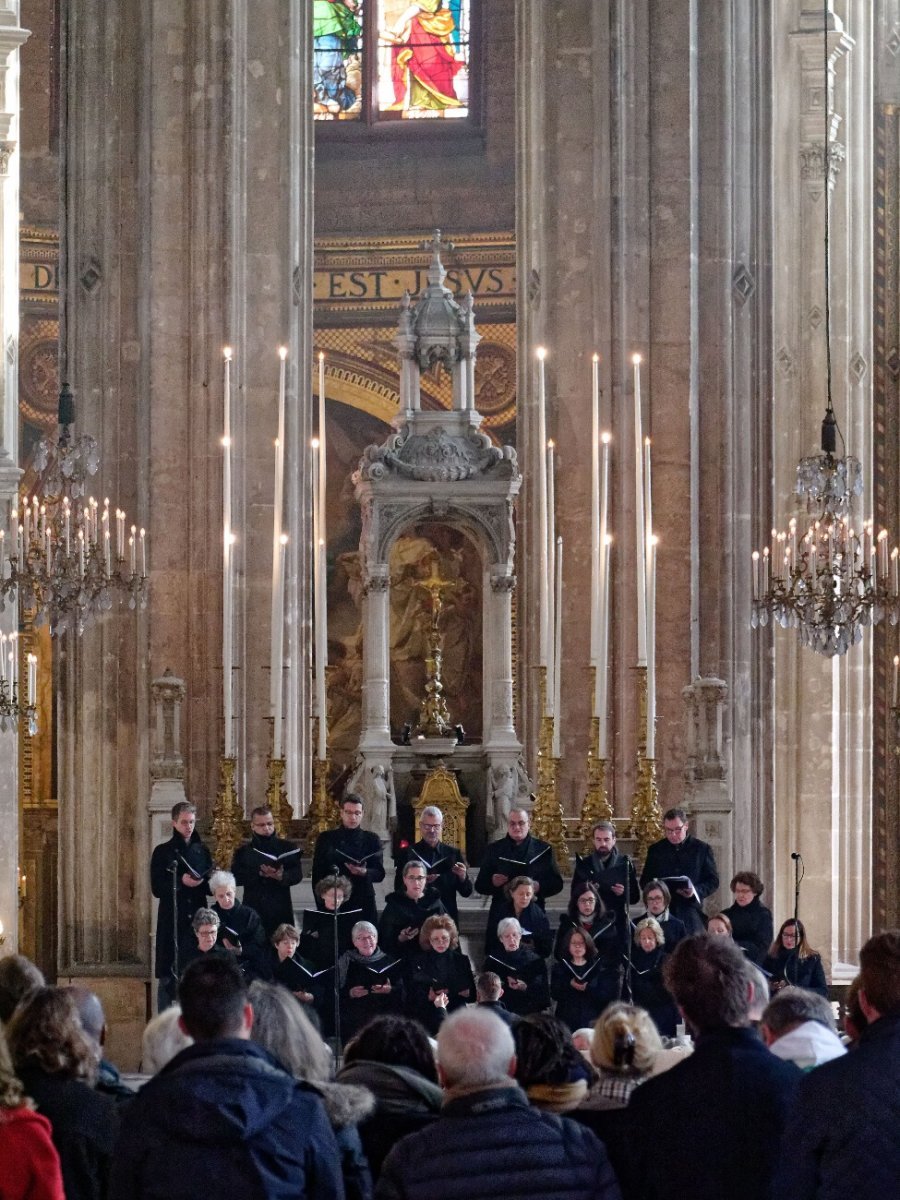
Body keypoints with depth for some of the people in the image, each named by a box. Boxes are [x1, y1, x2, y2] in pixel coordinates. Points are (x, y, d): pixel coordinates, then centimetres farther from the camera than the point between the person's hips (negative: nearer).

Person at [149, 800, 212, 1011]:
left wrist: (201, 883, -9)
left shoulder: (202, 851, 13)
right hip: (171, 922, -3)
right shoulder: (163, 852, 2)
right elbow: (157, 888, -4)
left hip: (198, 920, 3)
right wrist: (181, 882, -17)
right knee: (168, 975, -2)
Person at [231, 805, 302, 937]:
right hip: (253, 911, 1)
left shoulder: (287, 848, 10)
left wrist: (281, 876, -23)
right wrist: (260, 873, -17)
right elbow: (236, 876, -2)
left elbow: (297, 874, -2)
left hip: (281, 911, 0)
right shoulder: (243, 852, 12)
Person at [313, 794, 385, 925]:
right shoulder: (326, 839, 8)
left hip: (363, 904, 0)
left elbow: (380, 874, 2)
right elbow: (317, 874, 6)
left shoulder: (372, 840, 8)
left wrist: (364, 872, -20)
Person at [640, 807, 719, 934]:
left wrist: (696, 891, -12)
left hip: (691, 913, -1)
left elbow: (713, 881, 6)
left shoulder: (702, 849, 6)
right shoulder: (655, 850, 12)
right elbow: (645, 881, 15)